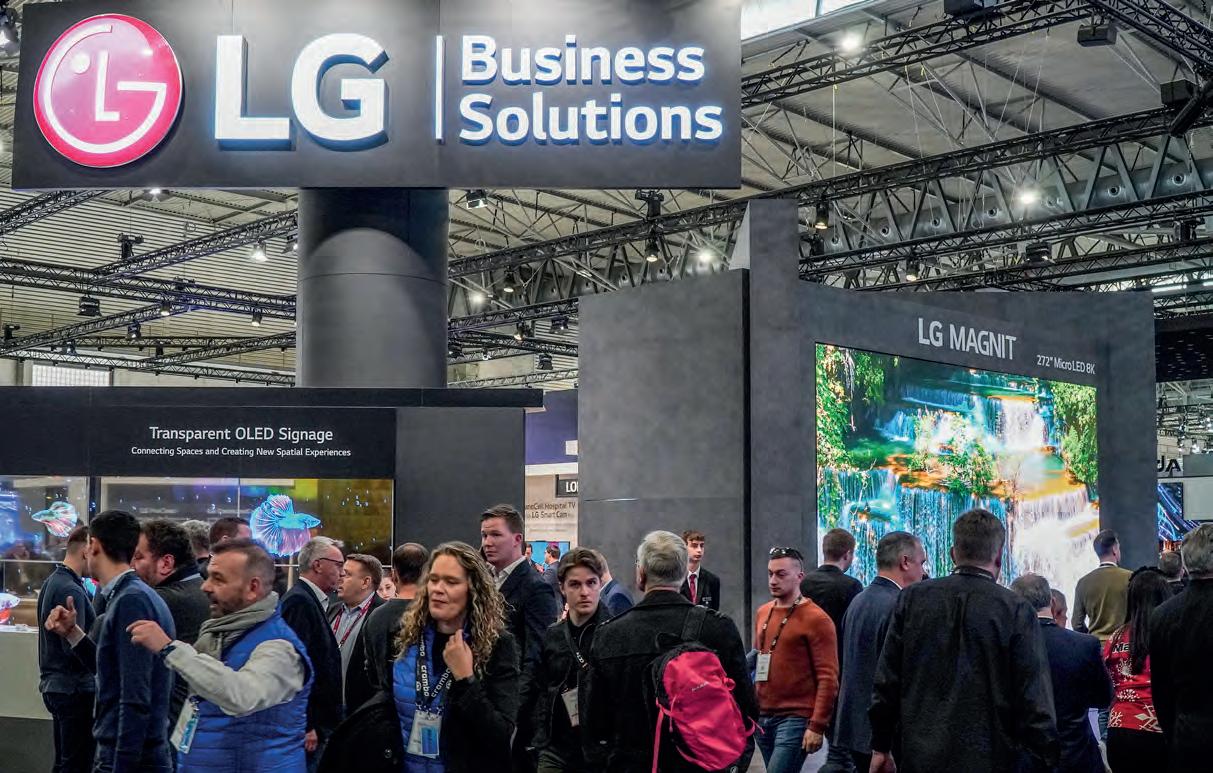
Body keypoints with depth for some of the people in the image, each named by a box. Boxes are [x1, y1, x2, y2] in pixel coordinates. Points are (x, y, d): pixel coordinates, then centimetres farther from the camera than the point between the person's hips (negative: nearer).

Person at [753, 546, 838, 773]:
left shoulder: (816, 619, -8)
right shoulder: (762, 614, 12)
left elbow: (828, 678, -11)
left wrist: (817, 726, -16)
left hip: (795, 720, -7)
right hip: (762, 716, 7)